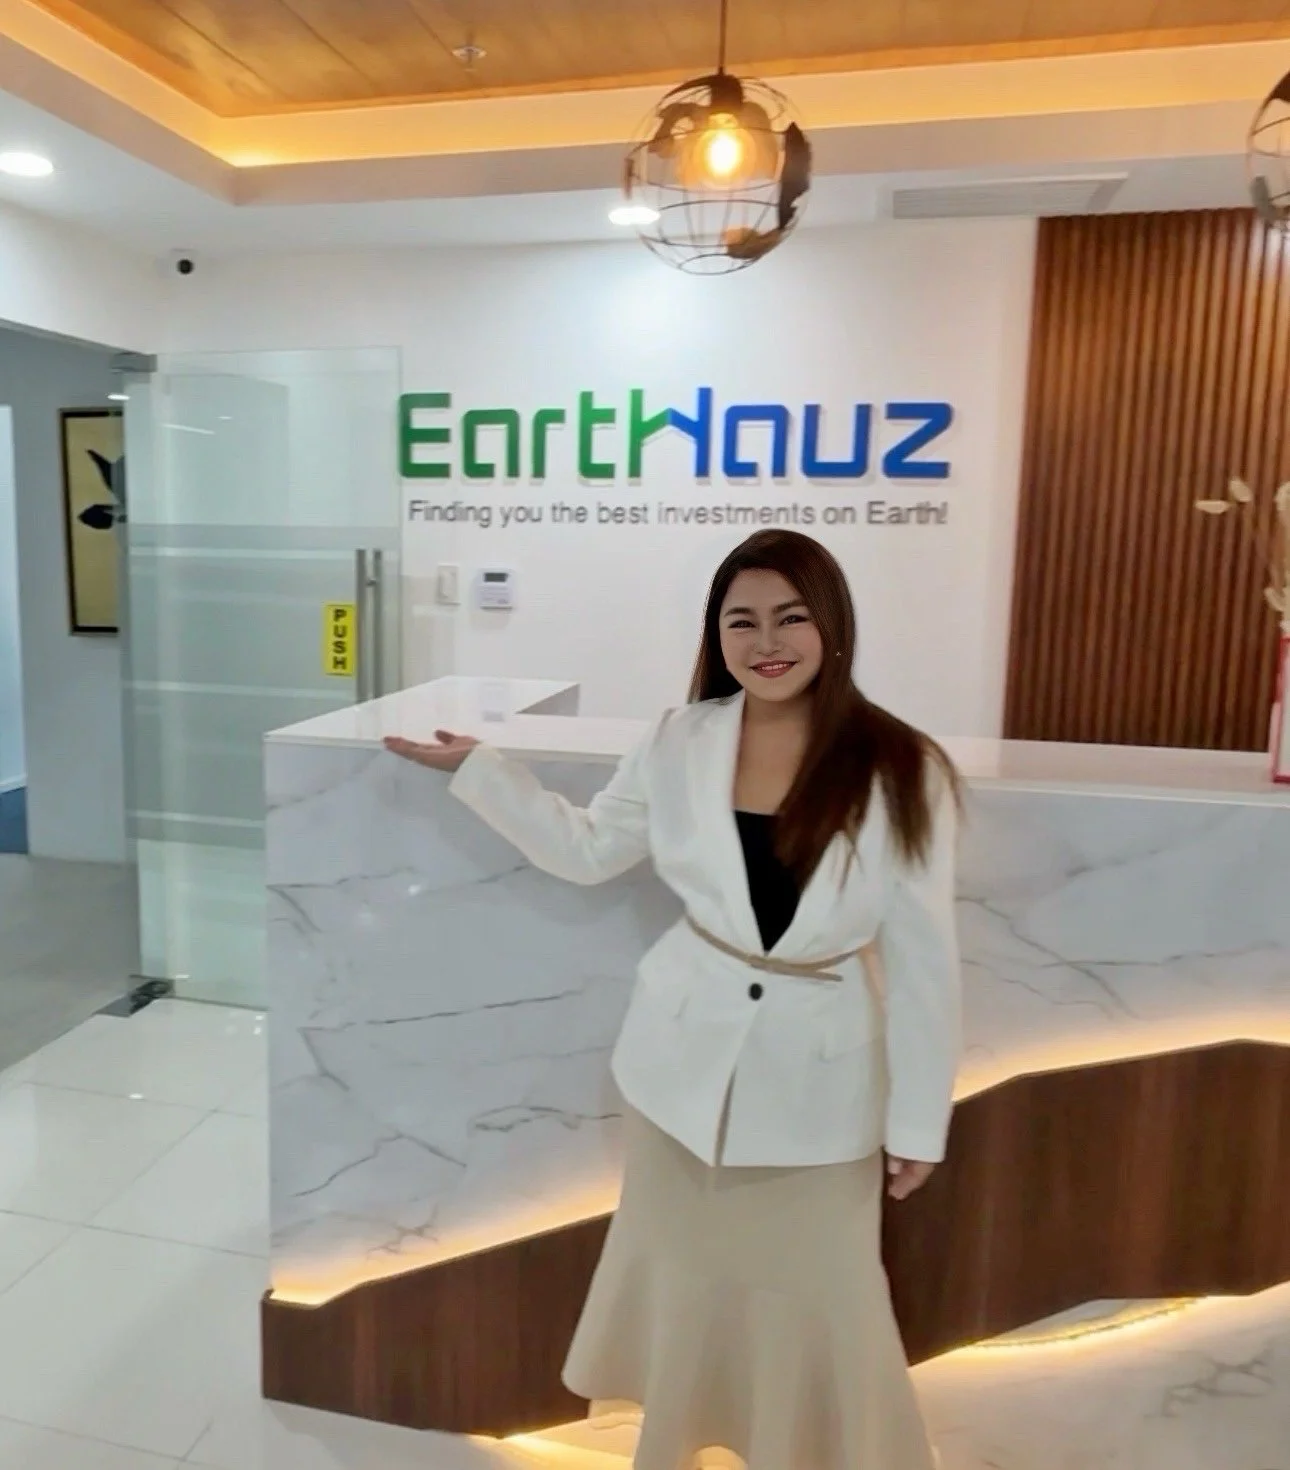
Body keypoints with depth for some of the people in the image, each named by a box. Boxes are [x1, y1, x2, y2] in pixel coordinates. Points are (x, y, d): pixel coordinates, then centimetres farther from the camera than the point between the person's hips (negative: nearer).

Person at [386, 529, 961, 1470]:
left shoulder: (903, 771, -14)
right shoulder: (679, 745, -6)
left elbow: (924, 956, -9)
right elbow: (585, 850, 8)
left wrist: (919, 1120, -5)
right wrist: (474, 767, 4)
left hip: (821, 1078, -2)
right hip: (686, 1053, 3)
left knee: (824, 1304, 13)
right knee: (682, 1277, 20)